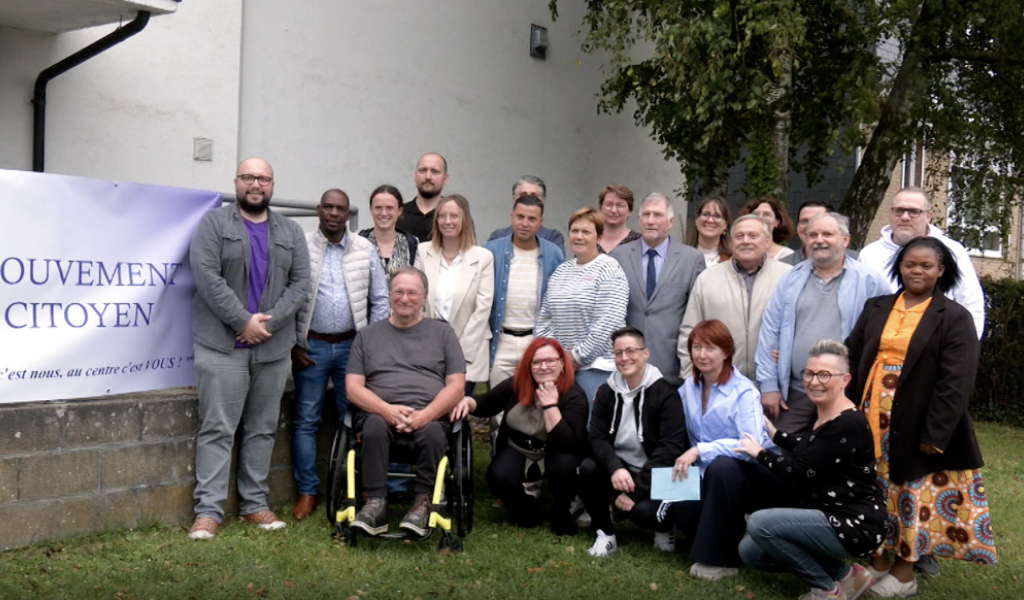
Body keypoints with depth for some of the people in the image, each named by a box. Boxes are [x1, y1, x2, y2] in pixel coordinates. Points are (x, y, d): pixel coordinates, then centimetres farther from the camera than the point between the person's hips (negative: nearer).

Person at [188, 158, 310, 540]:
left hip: (273, 347, 4)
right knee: (217, 429, -4)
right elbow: (207, 277, -10)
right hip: (222, 346, -4)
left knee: (262, 429, 9)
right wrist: (243, 321, -14)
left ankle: (255, 503, 18)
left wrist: (269, 322, -9)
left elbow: (300, 282, 4)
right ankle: (209, 509, 0)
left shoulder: (290, 232, 13)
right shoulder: (214, 224, 1)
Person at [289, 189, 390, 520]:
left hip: (353, 344, 2)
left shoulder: (365, 249, 6)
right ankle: (307, 492, 10)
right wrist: (292, 344, -3)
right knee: (306, 420, 2)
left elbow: (380, 300, 8)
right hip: (311, 346, -1)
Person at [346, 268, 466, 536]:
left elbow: (456, 385, 7)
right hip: (379, 411, 1)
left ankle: (423, 502, -21)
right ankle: (376, 504, -28)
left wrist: (426, 414, -12)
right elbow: (353, 387, 9)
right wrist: (387, 409, -11)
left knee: (433, 431, -35)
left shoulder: (442, 332, 17)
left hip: (430, 415, -1)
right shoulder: (368, 335, 20)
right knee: (375, 426, -34)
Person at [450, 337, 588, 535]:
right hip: (518, 452, 3)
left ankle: (561, 515, -5)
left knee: (565, 464, -36)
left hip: (554, 456, -2)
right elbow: (486, 404, 6)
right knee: (498, 476, -27)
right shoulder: (517, 385, -10)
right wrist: (468, 402, -17)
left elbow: (568, 443, -33)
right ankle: (525, 510, 7)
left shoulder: (574, 395, -21)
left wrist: (550, 405, -35)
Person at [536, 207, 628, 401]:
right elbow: (544, 318, 15)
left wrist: (577, 356, -12)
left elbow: (607, 323, -15)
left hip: (595, 367, -6)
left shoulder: (608, 270, -7)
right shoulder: (561, 271, 15)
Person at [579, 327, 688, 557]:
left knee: (643, 509, -33)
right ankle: (605, 534, -4)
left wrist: (636, 490, -23)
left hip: (654, 477, -4)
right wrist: (615, 468, -28)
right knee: (586, 469, -25)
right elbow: (597, 437, -5)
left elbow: (671, 446, -18)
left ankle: (664, 529, 7)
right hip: (618, 470, 4)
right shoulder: (607, 392, 3)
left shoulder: (665, 392, -10)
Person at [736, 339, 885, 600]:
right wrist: (773, 434, 19)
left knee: (760, 523, -23)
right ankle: (841, 573, 10)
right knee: (749, 551, 7)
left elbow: (798, 472, -21)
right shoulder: (824, 414, 7)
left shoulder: (848, 424, -22)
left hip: (855, 525, -10)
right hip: (830, 517, 10)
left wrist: (760, 453, -4)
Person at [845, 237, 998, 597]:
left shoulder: (955, 318, -5)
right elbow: (851, 359, 9)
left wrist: (934, 434, -17)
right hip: (871, 421, 4)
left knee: (914, 498, 7)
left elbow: (956, 383, -12)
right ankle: (877, 564, 26)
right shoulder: (876, 308, 8)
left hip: (916, 427, -4)